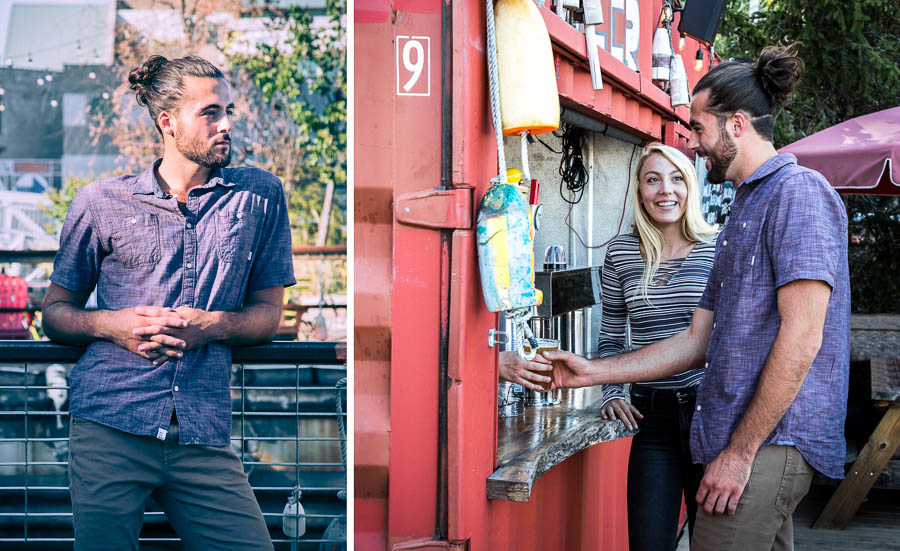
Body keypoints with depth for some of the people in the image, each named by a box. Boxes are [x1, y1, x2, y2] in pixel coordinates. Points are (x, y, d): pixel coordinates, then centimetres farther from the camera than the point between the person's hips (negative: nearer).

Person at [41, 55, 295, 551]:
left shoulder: (259, 195, 10)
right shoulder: (100, 202, 8)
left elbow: (268, 311, 13)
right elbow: (55, 310, 15)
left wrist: (210, 325, -7)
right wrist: (111, 324, -6)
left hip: (203, 434, 1)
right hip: (110, 423, -1)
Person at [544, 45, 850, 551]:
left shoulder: (799, 192, -9)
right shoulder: (744, 211, 23)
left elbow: (801, 339, -18)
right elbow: (697, 343, 22)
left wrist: (740, 452, -18)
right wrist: (593, 372, 16)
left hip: (772, 446, -9)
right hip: (740, 443, 9)